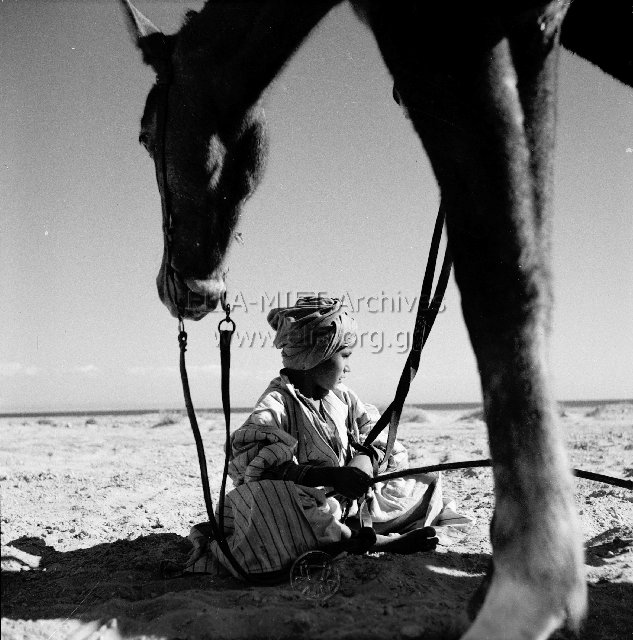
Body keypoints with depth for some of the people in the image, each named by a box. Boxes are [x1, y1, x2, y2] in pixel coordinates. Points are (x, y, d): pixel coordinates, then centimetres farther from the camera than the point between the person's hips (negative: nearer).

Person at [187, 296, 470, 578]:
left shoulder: (342, 397, 9)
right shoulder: (277, 402, -13)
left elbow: (376, 436, 10)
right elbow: (250, 463, -28)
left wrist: (365, 457, -15)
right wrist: (328, 476, -33)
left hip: (350, 501, 7)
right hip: (302, 507, -7)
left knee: (428, 482, 6)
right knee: (264, 497, -40)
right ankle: (371, 540, -33)